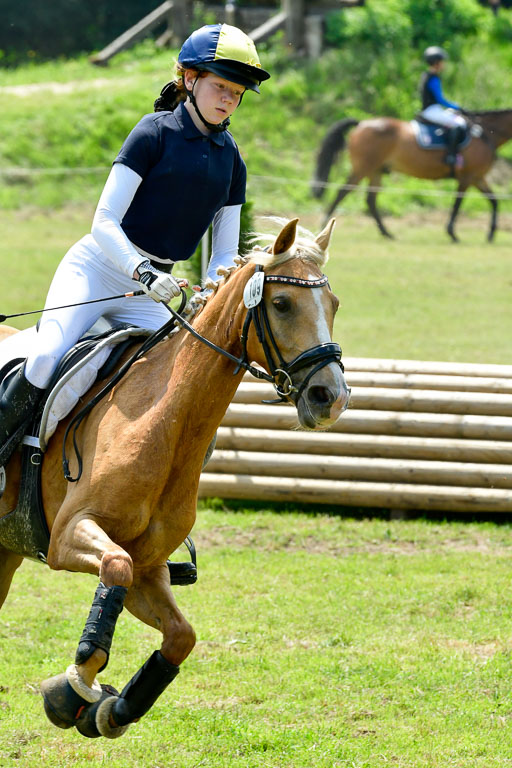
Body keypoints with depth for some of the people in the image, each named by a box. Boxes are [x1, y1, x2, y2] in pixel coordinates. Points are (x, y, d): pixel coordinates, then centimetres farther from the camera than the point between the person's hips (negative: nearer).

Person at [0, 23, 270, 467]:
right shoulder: (156, 132, -8)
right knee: (48, 357, -30)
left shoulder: (231, 161, 10)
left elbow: (225, 255, 10)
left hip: (150, 293, 6)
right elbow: (105, 222, -13)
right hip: (96, 268, -6)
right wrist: (143, 272, -29)